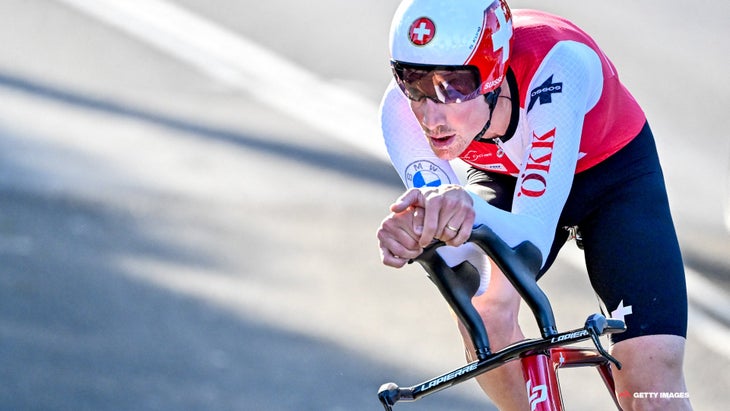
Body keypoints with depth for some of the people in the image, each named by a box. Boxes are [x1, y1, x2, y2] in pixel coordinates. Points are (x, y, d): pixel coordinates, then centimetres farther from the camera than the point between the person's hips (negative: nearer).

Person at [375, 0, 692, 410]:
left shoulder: (555, 67, -41)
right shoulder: (404, 109, -31)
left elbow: (533, 237, -44)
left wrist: (469, 209, -65)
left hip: (612, 172, -3)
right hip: (502, 178, 3)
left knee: (653, 378, -20)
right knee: (482, 306, -26)